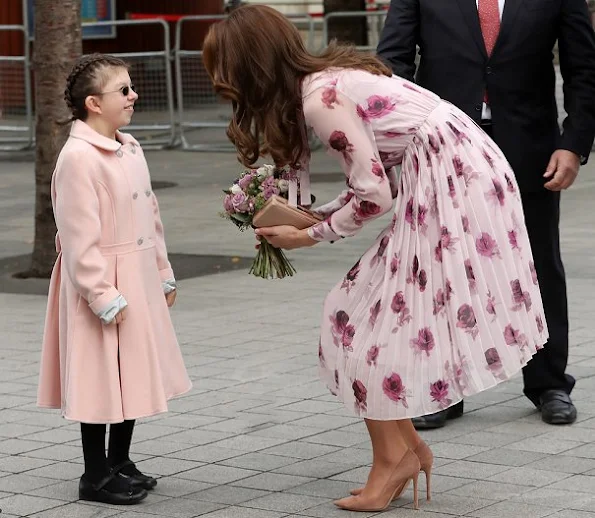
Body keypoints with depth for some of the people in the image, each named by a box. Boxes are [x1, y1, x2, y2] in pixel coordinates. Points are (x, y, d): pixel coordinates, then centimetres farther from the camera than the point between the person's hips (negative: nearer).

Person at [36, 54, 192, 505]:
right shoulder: (78, 157, -18)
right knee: (102, 379, -1)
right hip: (103, 285, -9)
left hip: (140, 281, 9)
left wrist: (163, 275, 17)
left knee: (133, 375, 15)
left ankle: (120, 462, 29)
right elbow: (79, 237, -20)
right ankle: (96, 476, 10)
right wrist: (103, 297, -21)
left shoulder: (130, 149, 9)